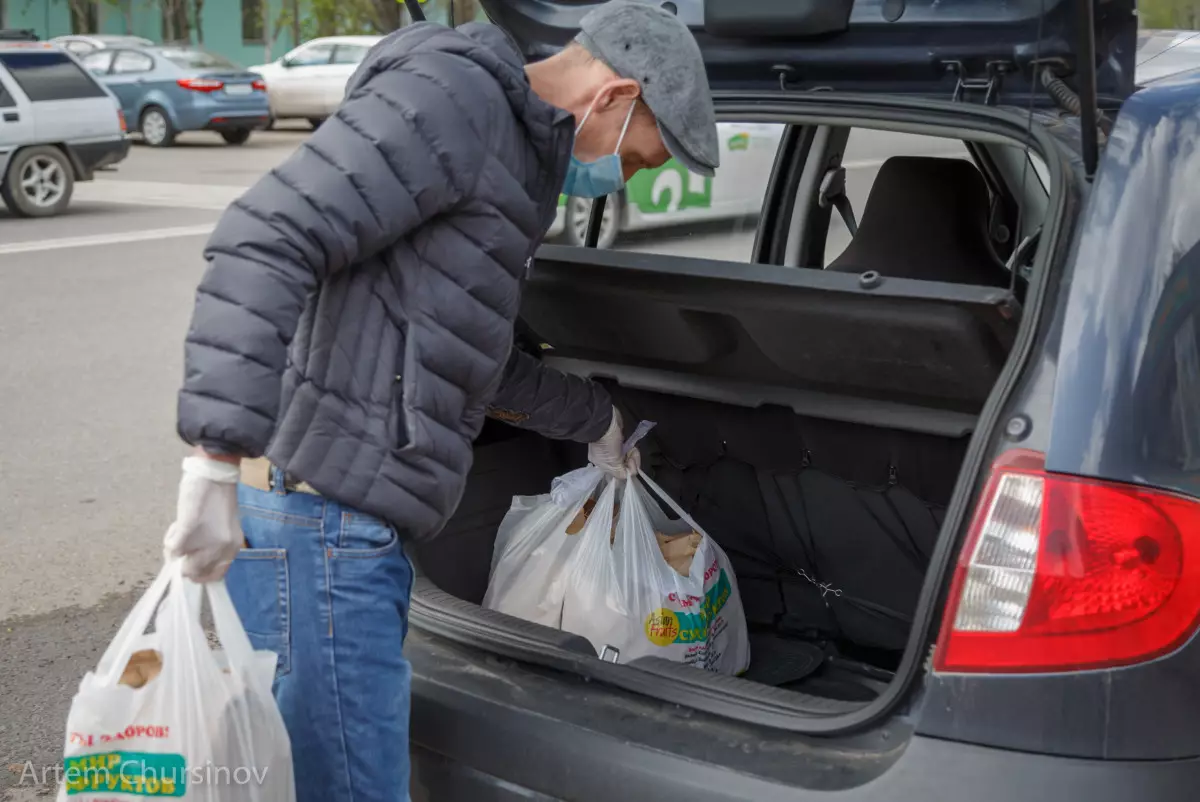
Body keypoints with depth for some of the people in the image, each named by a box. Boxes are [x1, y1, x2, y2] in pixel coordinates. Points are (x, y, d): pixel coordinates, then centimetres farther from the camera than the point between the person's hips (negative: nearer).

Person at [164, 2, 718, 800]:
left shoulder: (517, 155, 21)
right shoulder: (451, 94, -11)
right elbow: (266, 240, -23)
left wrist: (595, 418, 45)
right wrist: (218, 457, -30)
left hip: (353, 532, 10)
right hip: (319, 526, -10)